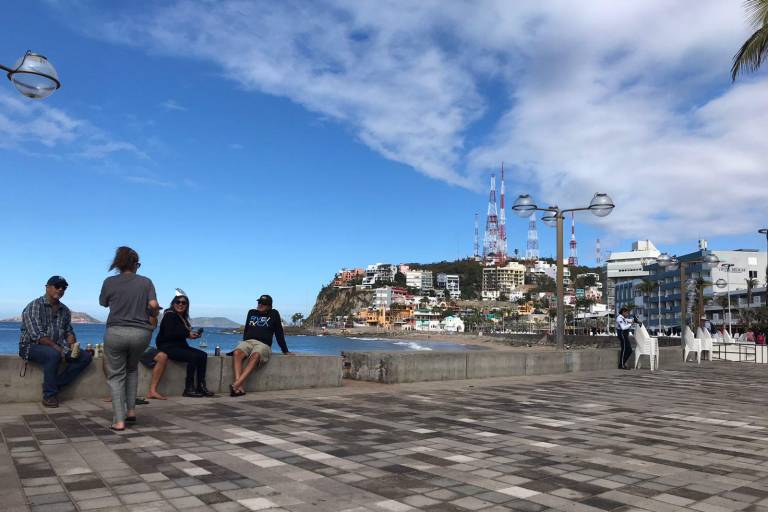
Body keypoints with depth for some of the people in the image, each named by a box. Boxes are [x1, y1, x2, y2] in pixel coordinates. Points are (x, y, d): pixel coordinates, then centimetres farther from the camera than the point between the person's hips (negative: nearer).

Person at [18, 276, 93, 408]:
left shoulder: (65, 310, 11)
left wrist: (72, 344, -7)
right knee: (53, 355, -38)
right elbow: (37, 335, -20)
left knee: (86, 356, -10)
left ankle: (56, 385, -14)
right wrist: (58, 348, -26)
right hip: (32, 346, -7)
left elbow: (68, 331, 16)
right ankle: (49, 395, -24)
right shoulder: (34, 306, -11)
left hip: (56, 348, 7)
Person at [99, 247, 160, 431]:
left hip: (116, 333, -1)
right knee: (132, 369, 26)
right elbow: (153, 305, -9)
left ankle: (119, 420, 1)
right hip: (141, 333, 2)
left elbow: (103, 303, 17)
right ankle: (131, 410, 20)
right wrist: (154, 313, 12)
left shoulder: (109, 282, 1)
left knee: (116, 376, 10)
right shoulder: (145, 282, 1)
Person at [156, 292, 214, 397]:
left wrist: (193, 334, 2)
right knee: (193, 356, -27)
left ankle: (201, 386, -9)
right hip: (167, 347, -9)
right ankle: (189, 389, -20)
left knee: (203, 355, -9)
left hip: (179, 346, 9)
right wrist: (187, 334, -18)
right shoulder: (170, 315, -10)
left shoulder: (183, 317, 16)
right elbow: (169, 334, -21)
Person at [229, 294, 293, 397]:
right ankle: (239, 388, -45)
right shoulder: (251, 312, 25)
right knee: (237, 353, -33)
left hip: (263, 344, -3)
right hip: (247, 342, 3)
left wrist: (285, 351, 18)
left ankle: (236, 384, -51)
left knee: (255, 356, -38)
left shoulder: (274, 314, 15)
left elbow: (279, 333, 17)